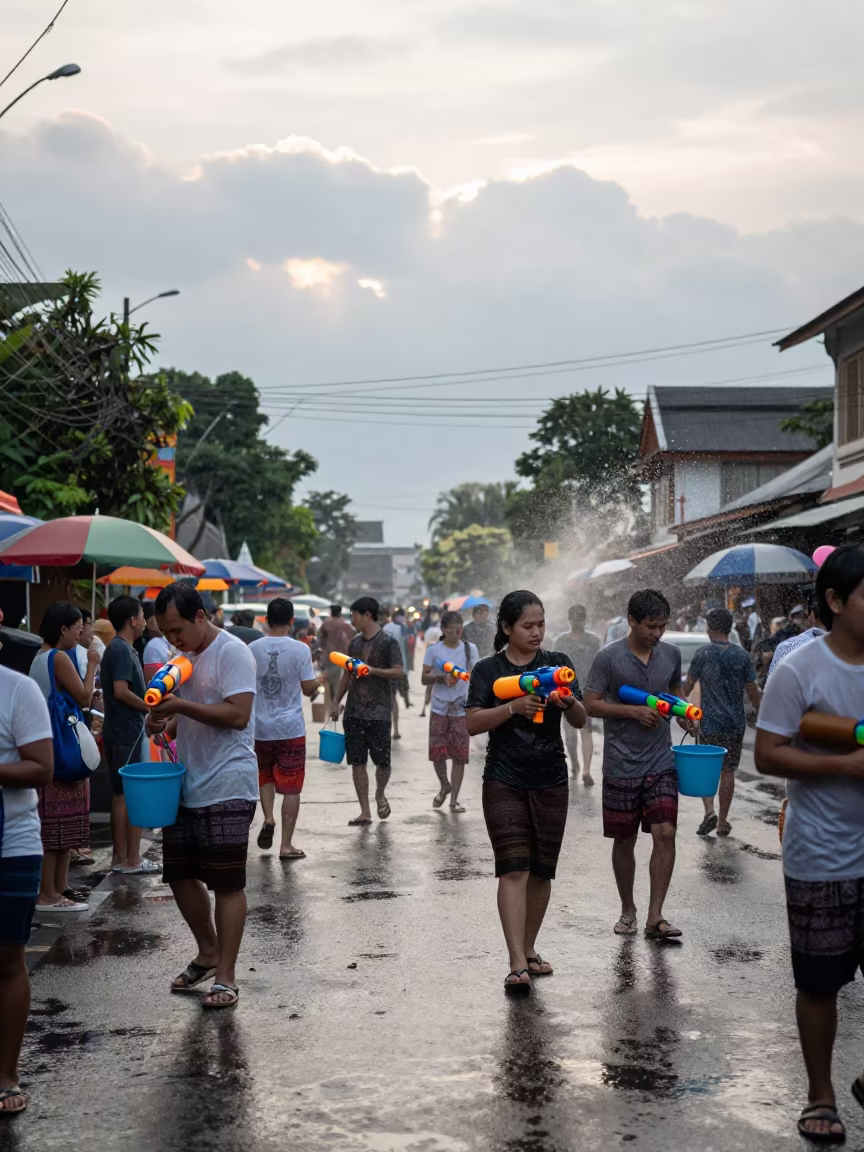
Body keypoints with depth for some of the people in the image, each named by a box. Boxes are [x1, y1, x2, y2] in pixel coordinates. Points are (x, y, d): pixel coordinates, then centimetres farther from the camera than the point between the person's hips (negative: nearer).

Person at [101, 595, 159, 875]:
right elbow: (121, 691, -23)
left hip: (119, 731, 10)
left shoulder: (119, 648, 14)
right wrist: (151, 708, -12)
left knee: (121, 795, 12)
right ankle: (132, 860, -1)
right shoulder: (122, 650, -15)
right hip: (127, 732, -10)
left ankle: (120, 857, 18)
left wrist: (148, 709, 14)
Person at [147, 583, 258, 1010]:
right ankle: (208, 953, 33)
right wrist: (165, 725, 4)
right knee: (180, 876, 13)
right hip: (186, 786, 9)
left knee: (227, 883, -3)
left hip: (227, 789, -9)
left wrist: (181, 705, -23)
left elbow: (237, 715, -22)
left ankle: (225, 976, 5)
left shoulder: (232, 652, -13)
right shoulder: (186, 655, 13)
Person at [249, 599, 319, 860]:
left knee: (265, 776, 25)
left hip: (260, 726, 3)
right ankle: (286, 845, 4)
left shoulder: (252, 649, -3)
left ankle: (268, 819, 3)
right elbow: (308, 688, -7)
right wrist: (319, 680, 14)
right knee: (291, 787, 4)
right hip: (291, 728, -3)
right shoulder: (300, 649, -11)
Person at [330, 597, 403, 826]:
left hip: (379, 713, -5)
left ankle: (380, 794, 28)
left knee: (382, 761, -2)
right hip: (353, 712, 6)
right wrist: (336, 701, 14)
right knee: (357, 762, 2)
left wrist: (373, 670, -22)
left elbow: (399, 673, -11)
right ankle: (365, 812, 6)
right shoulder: (355, 643, 13)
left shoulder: (387, 642, -5)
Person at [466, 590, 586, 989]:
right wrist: (514, 707, -23)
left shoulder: (557, 663, 6)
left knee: (542, 870, 9)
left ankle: (529, 949, 24)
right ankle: (517, 963, -14)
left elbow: (580, 721, 3)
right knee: (514, 869, -11)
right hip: (504, 783, -3)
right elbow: (472, 723, -9)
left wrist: (569, 703, -19)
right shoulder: (488, 669, 0)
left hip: (551, 782, 3)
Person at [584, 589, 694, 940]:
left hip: (661, 762, 3)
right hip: (621, 764, -3)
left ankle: (655, 917, -3)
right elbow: (591, 704, -8)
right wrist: (635, 711, -16)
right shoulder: (609, 657, -8)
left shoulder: (671, 654, 5)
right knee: (624, 840, 8)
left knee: (665, 833, -8)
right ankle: (627, 910, 25)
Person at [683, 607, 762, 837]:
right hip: (735, 723, 3)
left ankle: (710, 811, -11)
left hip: (709, 723, -2)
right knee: (728, 771, 11)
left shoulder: (703, 653, -7)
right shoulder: (742, 655, 0)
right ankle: (723, 821, 15)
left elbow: (688, 685, -2)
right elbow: (752, 691, 2)